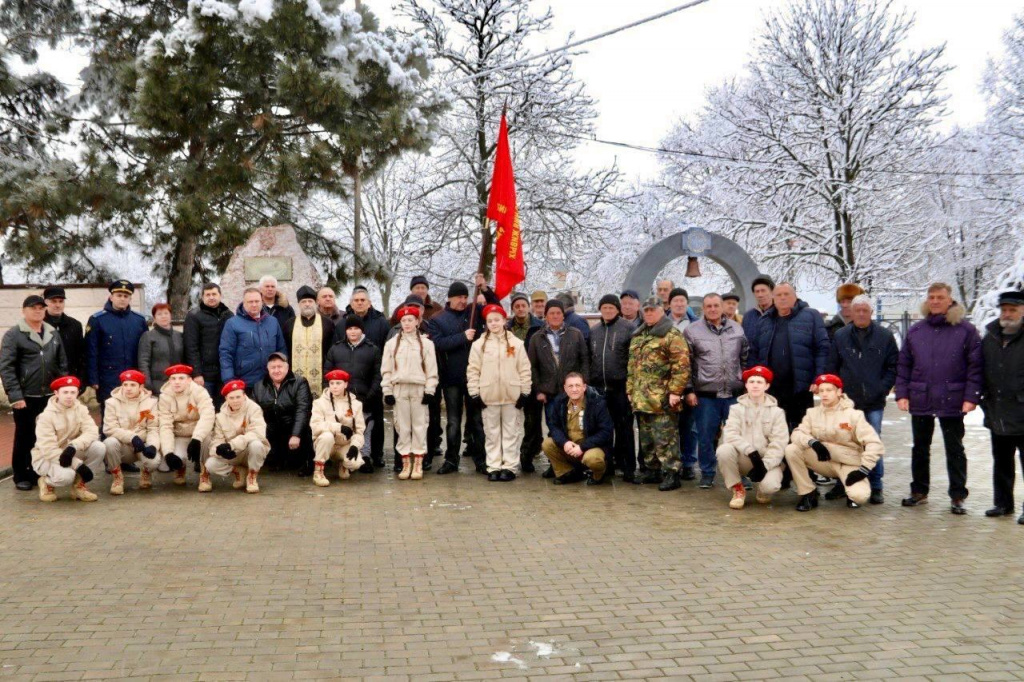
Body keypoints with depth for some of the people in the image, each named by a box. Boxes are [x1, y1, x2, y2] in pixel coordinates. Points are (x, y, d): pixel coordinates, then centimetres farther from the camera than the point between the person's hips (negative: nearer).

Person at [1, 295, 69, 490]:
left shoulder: (53, 334, 11)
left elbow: (62, 365, 13)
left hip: (49, 396, 4)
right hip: (26, 397, -4)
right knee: (25, 437, 5)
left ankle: (42, 473, 23)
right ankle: (22, 476, 17)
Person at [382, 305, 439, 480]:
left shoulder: (426, 343, 5)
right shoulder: (392, 343, 9)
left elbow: (431, 369, 2)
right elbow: (386, 369, 8)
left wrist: (429, 390, -5)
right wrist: (387, 391, 1)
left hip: (419, 388, -1)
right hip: (399, 388, 1)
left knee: (420, 425, -1)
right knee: (402, 426, 3)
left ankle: (418, 463, 7)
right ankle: (406, 463, 10)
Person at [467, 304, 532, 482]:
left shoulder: (516, 343, 2)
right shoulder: (479, 344, 3)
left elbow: (524, 369, 3)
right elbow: (473, 370, 3)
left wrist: (525, 392, -2)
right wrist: (474, 393, -3)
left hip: (512, 395, 0)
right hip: (488, 396, 1)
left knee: (511, 432, 4)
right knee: (491, 433, 6)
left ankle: (510, 467, 10)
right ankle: (493, 467, 12)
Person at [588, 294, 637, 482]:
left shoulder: (628, 328, -2)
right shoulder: (594, 331, 15)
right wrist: (589, 382, 11)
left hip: (620, 387, -5)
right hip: (598, 388, 5)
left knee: (624, 428, 0)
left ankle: (628, 467, 6)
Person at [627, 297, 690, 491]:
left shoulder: (672, 335, -7)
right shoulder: (638, 337, 18)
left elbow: (682, 366, -14)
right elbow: (632, 366, 23)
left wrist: (675, 391, -18)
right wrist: (630, 390, 18)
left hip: (662, 399, -8)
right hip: (641, 398, 8)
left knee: (665, 438, -6)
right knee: (646, 438, 14)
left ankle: (671, 473, 1)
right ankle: (653, 470, 25)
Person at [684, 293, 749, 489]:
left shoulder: (737, 329, 9)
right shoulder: (692, 331, 1)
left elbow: (746, 359, 14)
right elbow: (686, 364, 1)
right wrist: (689, 390, -3)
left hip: (734, 394, 2)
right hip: (705, 395, -2)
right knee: (705, 437, 4)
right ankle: (707, 473, 18)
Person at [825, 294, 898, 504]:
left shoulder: (884, 336, 2)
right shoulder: (840, 335, 5)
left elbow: (893, 366, 2)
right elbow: (831, 367, 6)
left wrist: (882, 389, -6)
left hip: (874, 402, -1)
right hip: (846, 401, 1)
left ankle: (876, 487, 13)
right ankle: (842, 484, 18)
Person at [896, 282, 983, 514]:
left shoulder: (966, 330, -3)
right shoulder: (916, 330, 8)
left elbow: (975, 366, -6)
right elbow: (903, 365, 8)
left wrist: (971, 397, -12)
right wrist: (902, 393, 0)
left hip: (952, 401, -3)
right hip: (920, 400, 4)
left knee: (955, 450, 6)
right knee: (920, 448, 13)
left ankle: (957, 497, 14)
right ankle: (919, 491, 26)